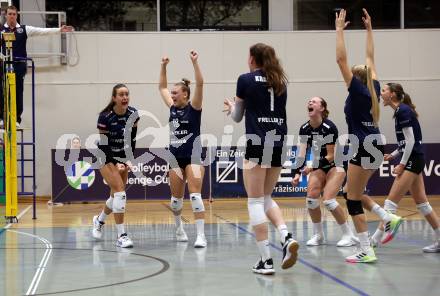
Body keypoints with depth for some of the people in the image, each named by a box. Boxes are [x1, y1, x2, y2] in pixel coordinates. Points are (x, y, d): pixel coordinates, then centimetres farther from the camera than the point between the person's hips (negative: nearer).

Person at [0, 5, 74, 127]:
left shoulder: (24, 29, 6)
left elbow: (42, 31, 1)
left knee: (18, 93, 2)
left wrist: (59, 30, -6)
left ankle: (17, 119, 7)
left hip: (19, 65, 0)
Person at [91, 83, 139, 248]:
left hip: (122, 157, 5)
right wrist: (115, 164, -24)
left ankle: (99, 220, 41)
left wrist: (129, 160, -6)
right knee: (119, 191, -19)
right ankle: (121, 236, -17)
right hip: (106, 157, -5)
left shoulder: (133, 114, -9)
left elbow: (132, 140, 2)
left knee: (116, 195, 10)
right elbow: (104, 145, -18)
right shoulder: (105, 117, -22)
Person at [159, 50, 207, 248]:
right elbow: (162, 87, 20)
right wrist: (163, 67, 14)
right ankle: (179, 228, 34)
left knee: (195, 195, -15)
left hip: (193, 156, -6)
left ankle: (201, 235, -18)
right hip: (175, 157, 6)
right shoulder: (173, 108, 8)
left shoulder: (193, 108, -7)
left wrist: (195, 62, -26)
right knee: (176, 197, 12)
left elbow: (200, 84, -21)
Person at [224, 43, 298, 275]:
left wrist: (232, 107, 32)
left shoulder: (246, 80, 0)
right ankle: (286, 237, -5)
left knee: (256, 201, -1)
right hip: (279, 142, 6)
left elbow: (237, 117, 8)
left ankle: (266, 260, -6)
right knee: (266, 198, 19)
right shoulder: (280, 81, 14)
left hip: (258, 143, -6)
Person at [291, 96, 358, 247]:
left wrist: (312, 167, -31)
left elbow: (331, 156, -21)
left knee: (328, 200, -20)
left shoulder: (329, 127, -23)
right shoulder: (304, 129, -5)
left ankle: (349, 235, -9)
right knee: (311, 198, -12)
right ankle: (318, 235, 4)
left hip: (335, 165, -6)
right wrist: (297, 173, -21)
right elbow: (302, 153, -7)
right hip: (319, 167, 6)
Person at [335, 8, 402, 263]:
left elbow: (341, 60, -12)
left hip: (364, 149, -8)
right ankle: (389, 218, 6)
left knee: (353, 199, -1)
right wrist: (369, 29, 25)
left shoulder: (357, 91, -9)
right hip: (377, 148, 8)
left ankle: (367, 252, -4)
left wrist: (339, 30, -7)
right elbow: (371, 58, 20)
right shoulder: (374, 89, 8)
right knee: (354, 192, 21)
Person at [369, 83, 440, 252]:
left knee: (391, 201, -8)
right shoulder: (400, 111, 14)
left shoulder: (403, 111, -14)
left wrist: (402, 164, -16)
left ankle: (376, 239, -5)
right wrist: (392, 155, 9)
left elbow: (410, 140, -18)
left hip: (412, 160, -10)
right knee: (421, 203, 10)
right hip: (414, 161, 10)